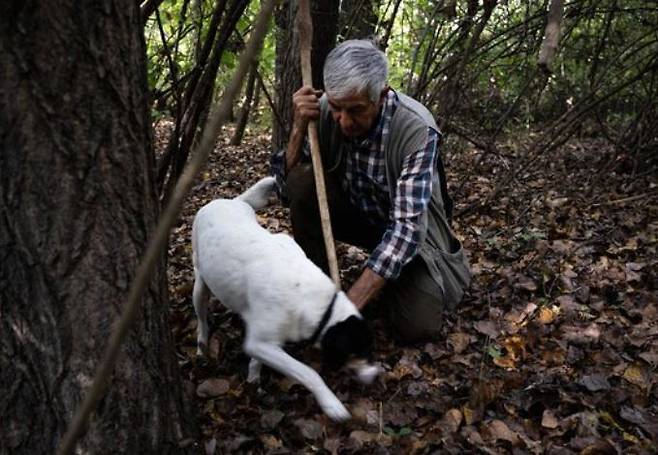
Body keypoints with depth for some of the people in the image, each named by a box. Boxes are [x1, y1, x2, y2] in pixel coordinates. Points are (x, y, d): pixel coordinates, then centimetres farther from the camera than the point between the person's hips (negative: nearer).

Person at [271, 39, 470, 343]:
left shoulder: (416, 129, -31)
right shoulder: (325, 111, -18)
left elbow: (407, 226, -36)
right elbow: (288, 190, -12)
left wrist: (351, 304, -43)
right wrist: (299, 128, -29)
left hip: (407, 233, -3)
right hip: (356, 213, 3)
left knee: (418, 326, -23)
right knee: (302, 182, -26)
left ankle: (391, 279, 12)